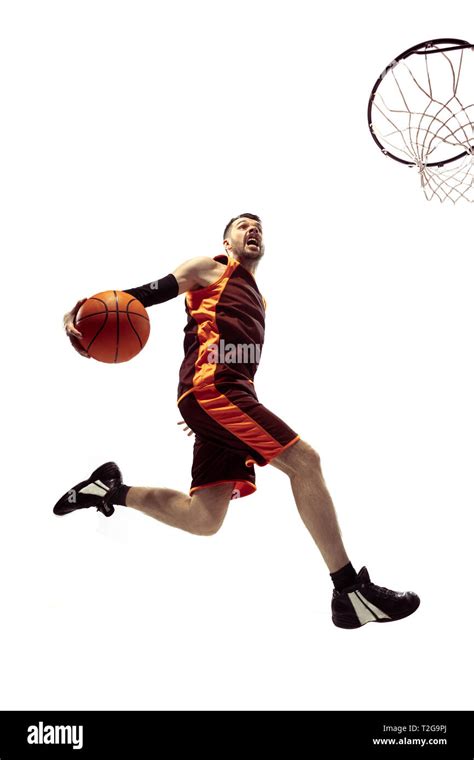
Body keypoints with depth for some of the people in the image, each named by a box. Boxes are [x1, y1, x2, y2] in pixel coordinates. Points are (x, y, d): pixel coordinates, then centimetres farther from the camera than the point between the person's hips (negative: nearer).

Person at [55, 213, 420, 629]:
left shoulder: (257, 299, 31)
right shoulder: (211, 269, 8)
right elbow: (147, 293, -3)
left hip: (229, 395, 9)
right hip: (211, 386, -9)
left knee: (203, 518, 1)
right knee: (305, 461, -15)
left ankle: (111, 489, 14)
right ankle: (350, 591, -13)